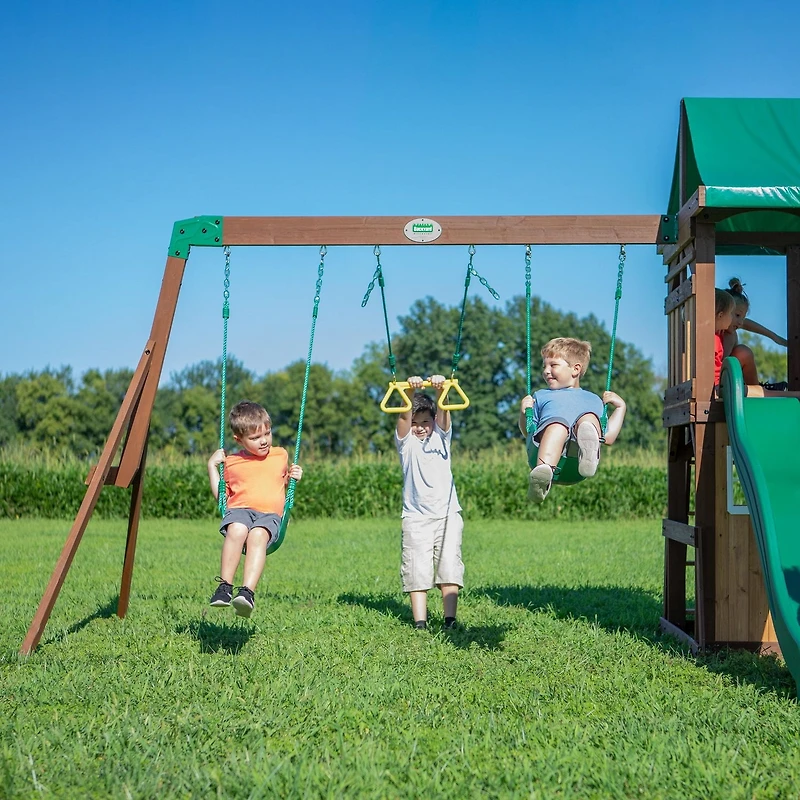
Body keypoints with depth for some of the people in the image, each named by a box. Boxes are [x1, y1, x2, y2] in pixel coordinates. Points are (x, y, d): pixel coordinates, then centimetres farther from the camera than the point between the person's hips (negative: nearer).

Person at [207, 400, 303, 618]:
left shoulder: (281, 456, 22)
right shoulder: (232, 462, 18)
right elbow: (220, 496, 21)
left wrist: (293, 478, 13)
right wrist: (212, 466, 15)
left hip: (270, 513, 0)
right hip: (239, 510, 0)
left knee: (258, 534, -37)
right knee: (237, 530, -38)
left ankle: (248, 592, -49)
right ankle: (224, 586, -37)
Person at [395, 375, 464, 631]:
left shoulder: (441, 437, 12)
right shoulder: (405, 442, 8)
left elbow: (443, 414, -7)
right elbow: (404, 418, -11)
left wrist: (441, 390, -27)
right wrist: (410, 392, -30)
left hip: (447, 514, 1)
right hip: (416, 516, -1)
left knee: (449, 567, -5)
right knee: (417, 571, -5)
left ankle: (450, 619, -4)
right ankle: (419, 621, -4)